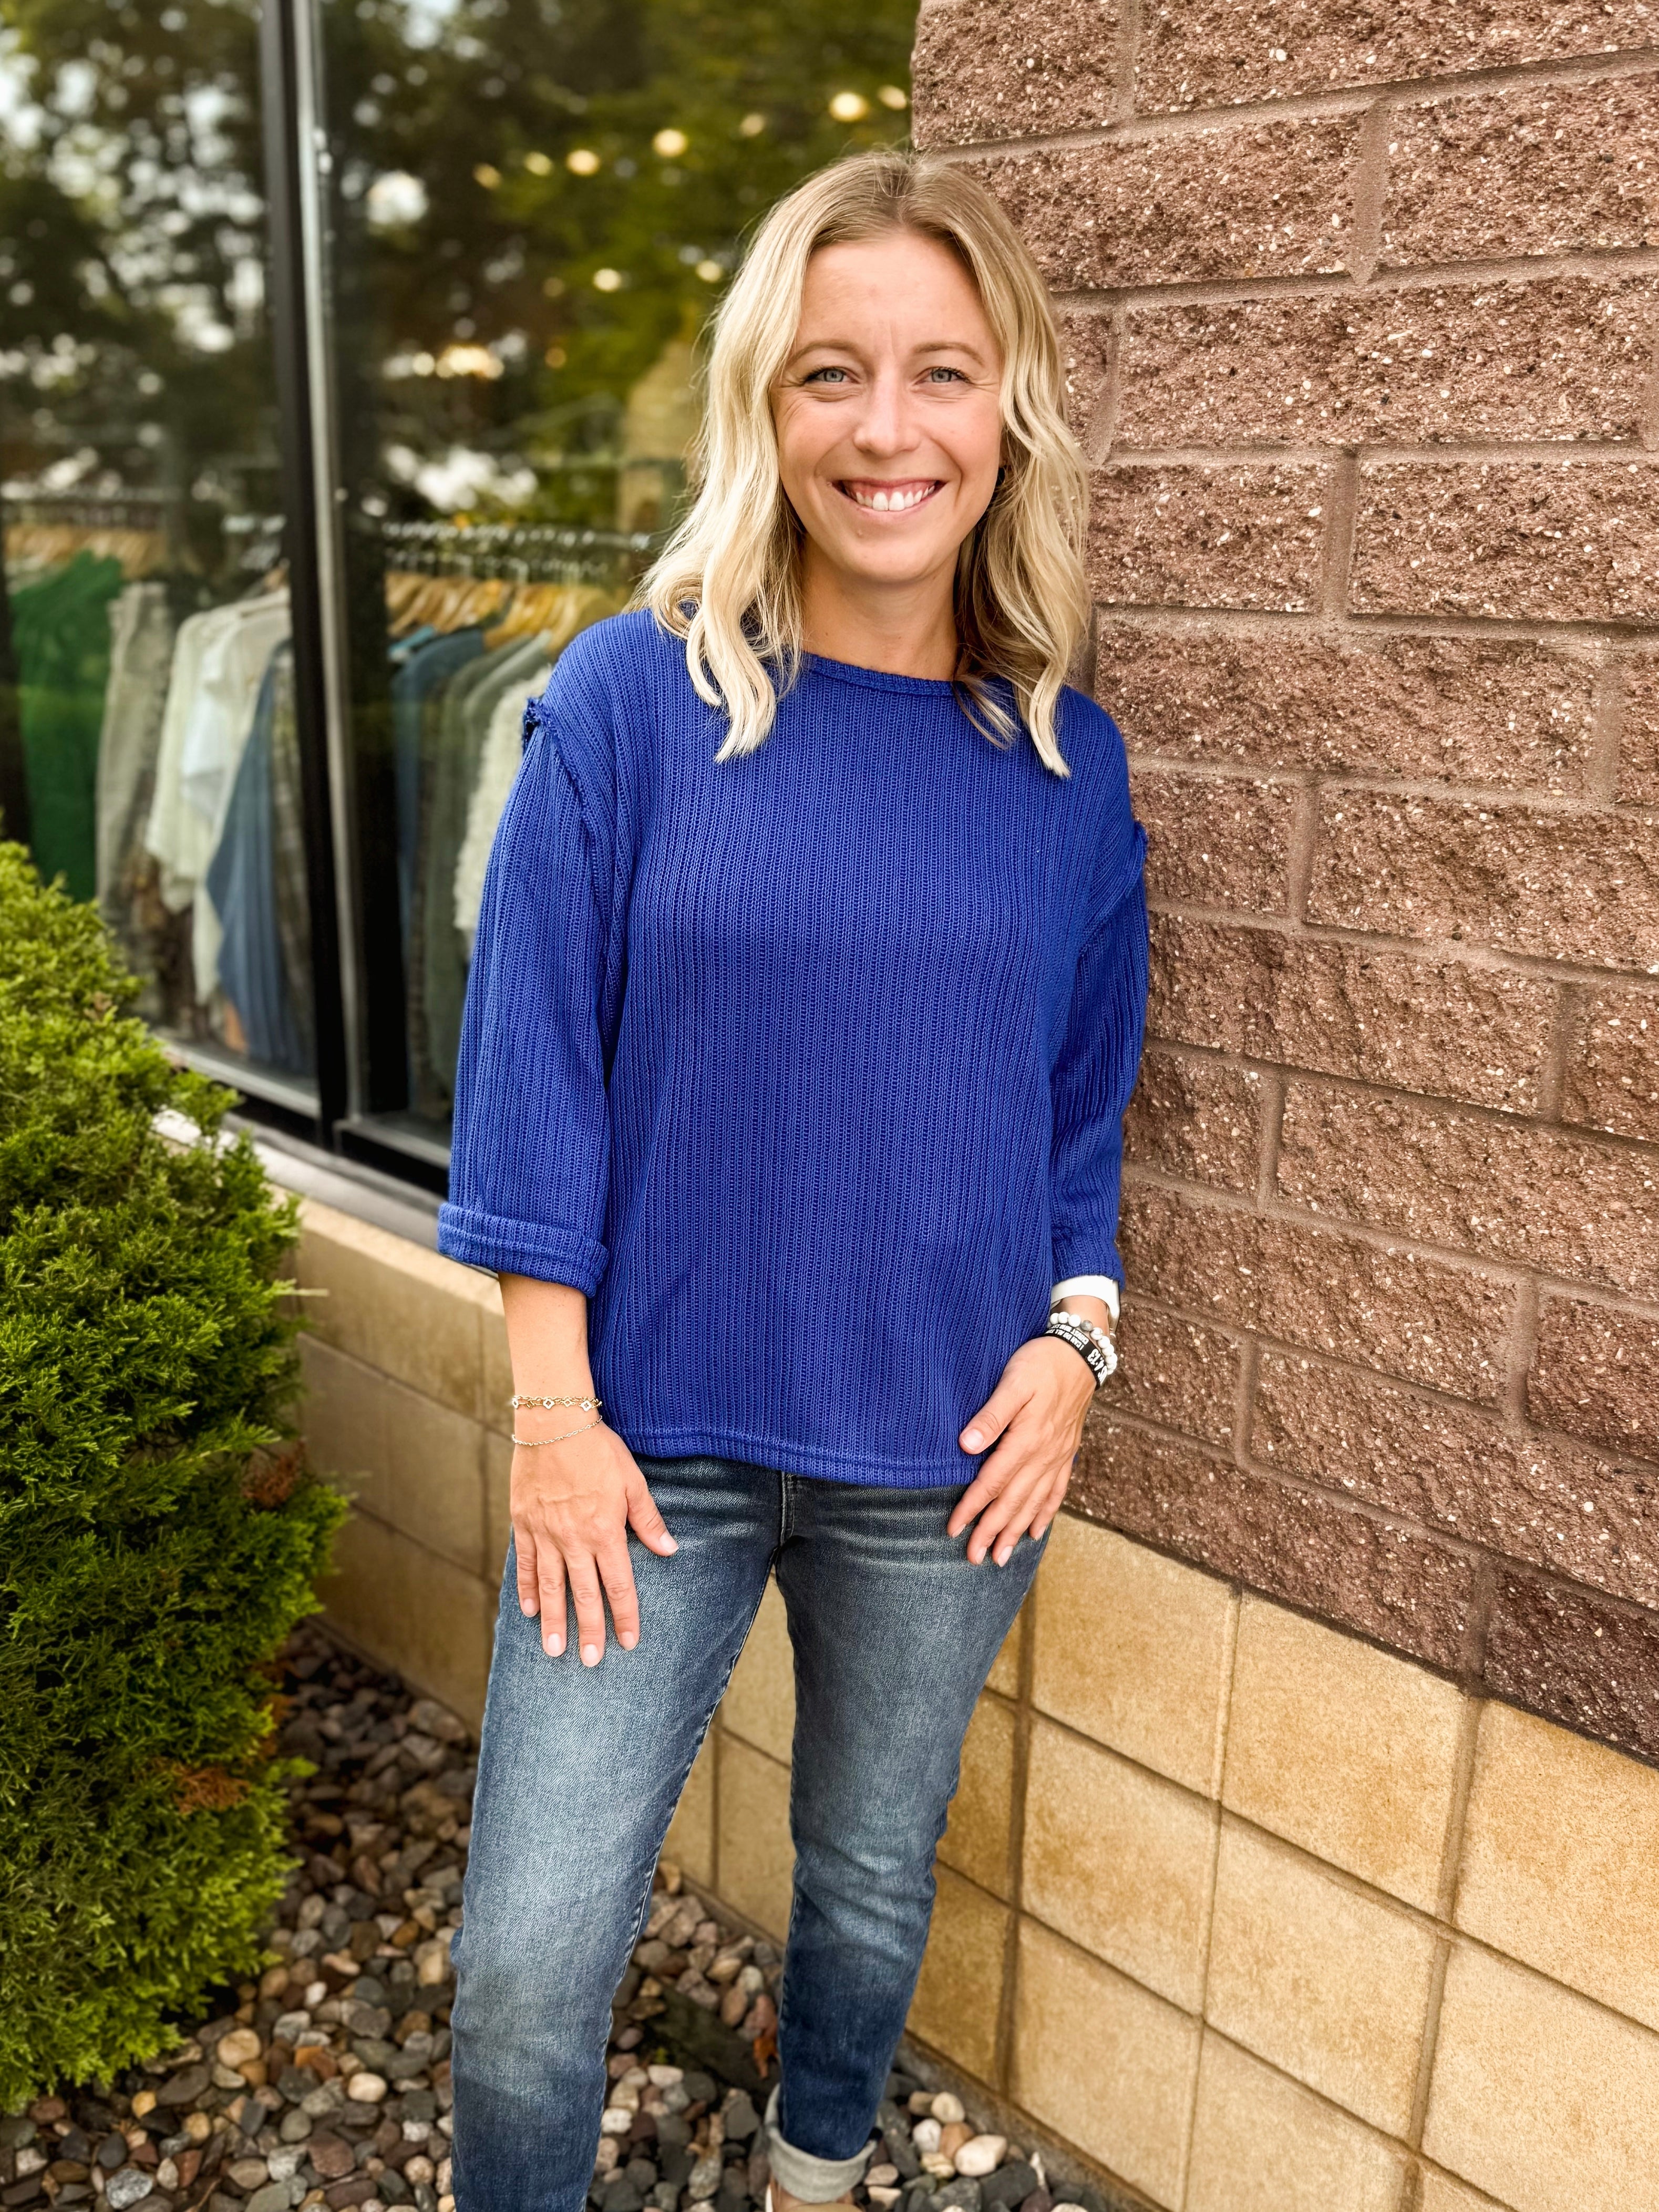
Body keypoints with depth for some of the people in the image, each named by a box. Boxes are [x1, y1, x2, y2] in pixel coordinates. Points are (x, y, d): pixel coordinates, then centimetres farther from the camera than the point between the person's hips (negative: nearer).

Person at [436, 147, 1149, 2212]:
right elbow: (536, 1067, -7)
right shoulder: (634, 696, -8)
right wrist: (553, 1407, -10)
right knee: (528, 1972, 3)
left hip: (943, 1458, 3)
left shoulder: (1066, 759, -1)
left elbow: (1086, 1094, 8)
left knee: (872, 1890, 22)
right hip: (656, 1433, -2)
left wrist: (1073, 1332, -5)